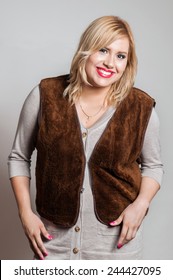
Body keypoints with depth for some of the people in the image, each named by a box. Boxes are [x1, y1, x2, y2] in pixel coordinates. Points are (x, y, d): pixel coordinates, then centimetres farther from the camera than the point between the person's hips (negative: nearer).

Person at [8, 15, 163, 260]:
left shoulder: (141, 108, -7)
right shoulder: (45, 96, -8)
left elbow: (153, 165, 7)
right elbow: (19, 158, 2)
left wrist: (141, 203, -11)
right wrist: (25, 212, -6)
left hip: (117, 237, 0)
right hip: (55, 237, 0)